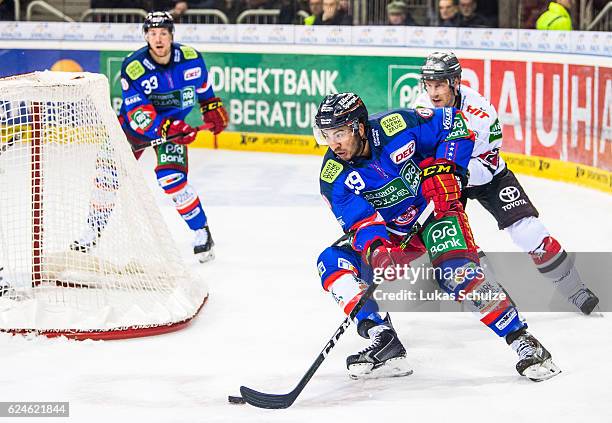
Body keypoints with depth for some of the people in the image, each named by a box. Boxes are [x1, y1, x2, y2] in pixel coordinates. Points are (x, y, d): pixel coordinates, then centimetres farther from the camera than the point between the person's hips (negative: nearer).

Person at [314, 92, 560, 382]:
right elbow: (361, 222, -24)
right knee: (332, 261, -16)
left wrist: (446, 168, -21)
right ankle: (383, 341, -23)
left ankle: (524, 344, -22)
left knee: (457, 273, -29)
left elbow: (453, 122, -10)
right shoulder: (333, 177, -16)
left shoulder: (395, 125, -22)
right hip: (390, 235, 4)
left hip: (435, 211, -4)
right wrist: (377, 252, -44)